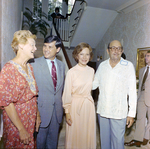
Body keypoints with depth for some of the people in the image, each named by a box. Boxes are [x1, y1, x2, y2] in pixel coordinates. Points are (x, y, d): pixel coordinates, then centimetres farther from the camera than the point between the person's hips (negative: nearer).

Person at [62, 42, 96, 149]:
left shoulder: (91, 71, 3)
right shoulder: (72, 72, -11)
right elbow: (67, 93, -8)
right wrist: (67, 112, -8)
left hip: (89, 105, 4)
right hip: (75, 105, -4)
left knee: (88, 135, 15)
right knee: (75, 135, 10)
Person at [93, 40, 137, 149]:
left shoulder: (128, 66, -3)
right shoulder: (102, 65, 6)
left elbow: (132, 91, -4)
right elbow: (94, 84, 15)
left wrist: (132, 113, -7)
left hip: (119, 112, -3)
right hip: (102, 110, 3)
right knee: (104, 139, 17)